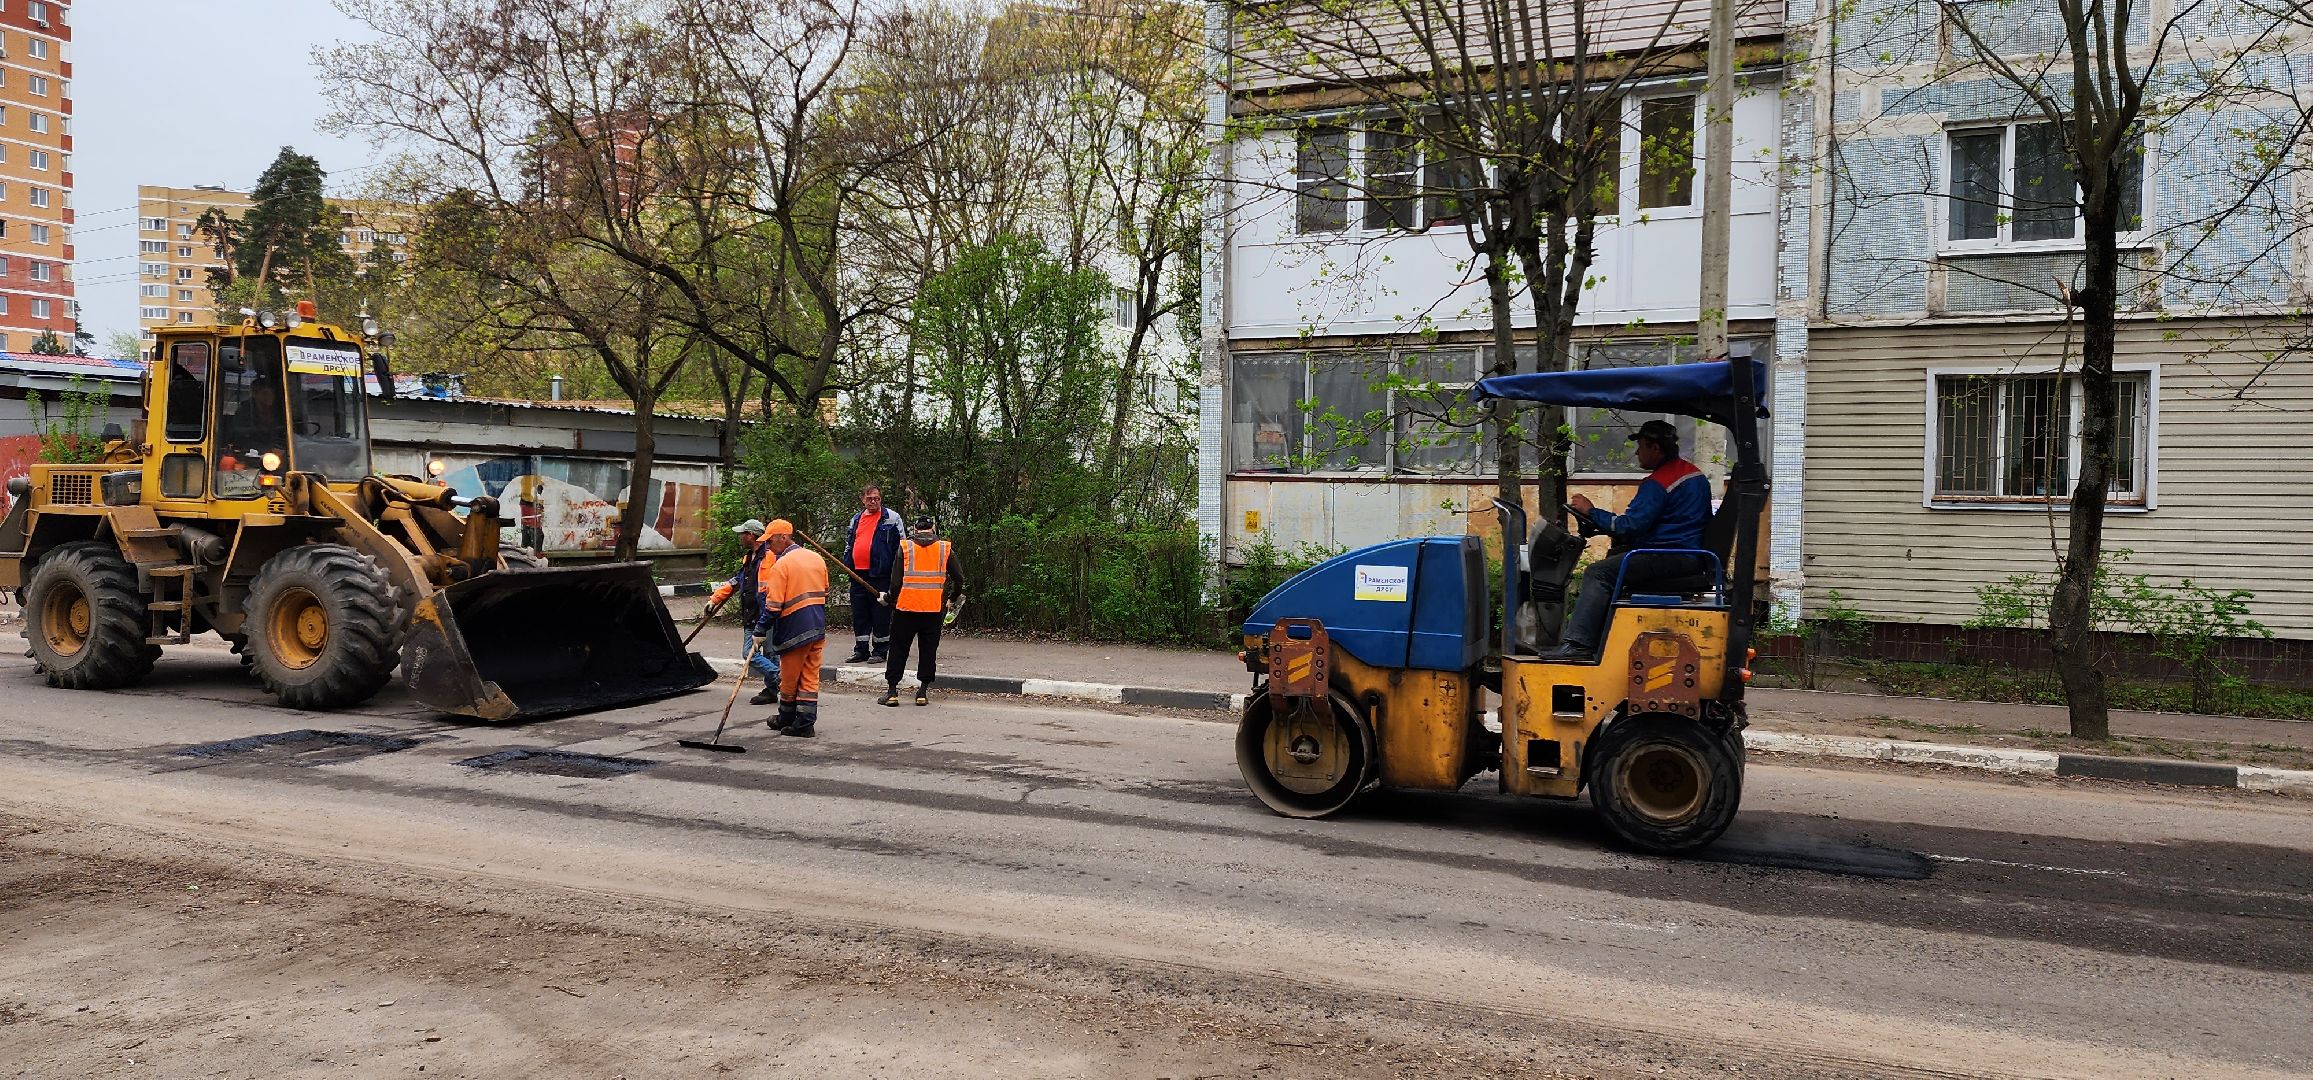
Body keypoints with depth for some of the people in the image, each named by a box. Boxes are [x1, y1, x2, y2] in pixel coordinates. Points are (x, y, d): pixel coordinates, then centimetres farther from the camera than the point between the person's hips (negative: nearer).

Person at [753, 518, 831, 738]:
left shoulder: (781, 564, -13)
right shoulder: (817, 559, 9)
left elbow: (773, 604, -15)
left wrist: (760, 631, -9)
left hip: (794, 629, -6)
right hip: (818, 628, 7)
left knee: (789, 678, 10)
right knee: (810, 676, 8)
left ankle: (786, 718, 25)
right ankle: (805, 723, 6)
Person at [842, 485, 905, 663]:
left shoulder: (891, 518, 0)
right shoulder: (856, 519, 17)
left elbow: (900, 545, -2)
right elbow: (849, 544, 27)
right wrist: (847, 563, 15)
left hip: (880, 574, -6)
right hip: (857, 573, 6)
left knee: (881, 614, -1)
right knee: (859, 614, 9)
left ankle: (880, 650, 8)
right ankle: (861, 650, 17)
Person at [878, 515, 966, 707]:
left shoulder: (905, 547, 1)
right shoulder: (945, 548, 4)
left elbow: (896, 581, -3)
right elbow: (959, 578, 7)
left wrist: (887, 598, 14)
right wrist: (954, 596, 25)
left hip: (906, 606, -1)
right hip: (934, 609, 1)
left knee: (899, 648, 9)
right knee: (929, 650, 10)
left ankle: (891, 690, 8)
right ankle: (923, 691, 9)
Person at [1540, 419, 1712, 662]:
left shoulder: (1657, 483, -15)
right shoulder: (1695, 473, 18)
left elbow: (1629, 526, -19)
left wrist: (1591, 512, -7)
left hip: (1673, 557, -11)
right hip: (1692, 552, 11)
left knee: (1598, 573, -17)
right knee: (1616, 552, 22)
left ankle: (1578, 643, -24)